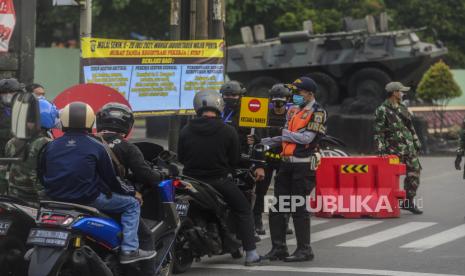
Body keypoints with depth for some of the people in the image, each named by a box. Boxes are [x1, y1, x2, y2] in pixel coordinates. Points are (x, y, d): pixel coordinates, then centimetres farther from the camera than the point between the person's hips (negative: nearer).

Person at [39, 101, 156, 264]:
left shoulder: (51, 147, 4)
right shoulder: (95, 147, -7)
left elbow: (42, 176, 12)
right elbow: (110, 178, -3)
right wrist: (132, 192, 13)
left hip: (56, 199, 5)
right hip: (88, 198, -5)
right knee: (132, 204, 8)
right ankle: (129, 250, -4)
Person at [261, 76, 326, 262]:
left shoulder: (317, 112, -7)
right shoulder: (293, 110, 17)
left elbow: (307, 138, -16)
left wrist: (287, 134, -4)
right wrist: (269, 141, 8)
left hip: (303, 165, -8)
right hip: (287, 163, 8)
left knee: (298, 208, -6)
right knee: (277, 206, 5)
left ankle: (304, 250, 1)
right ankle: (279, 248, 11)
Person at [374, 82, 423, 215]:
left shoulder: (402, 108, 15)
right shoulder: (382, 111, -8)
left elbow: (410, 127, 22)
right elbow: (378, 132, -13)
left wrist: (416, 142, 19)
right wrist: (381, 149, -21)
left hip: (409, 148, 7)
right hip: (394, 150, -7)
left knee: (414, 172, 5)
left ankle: (409, 201, 14)